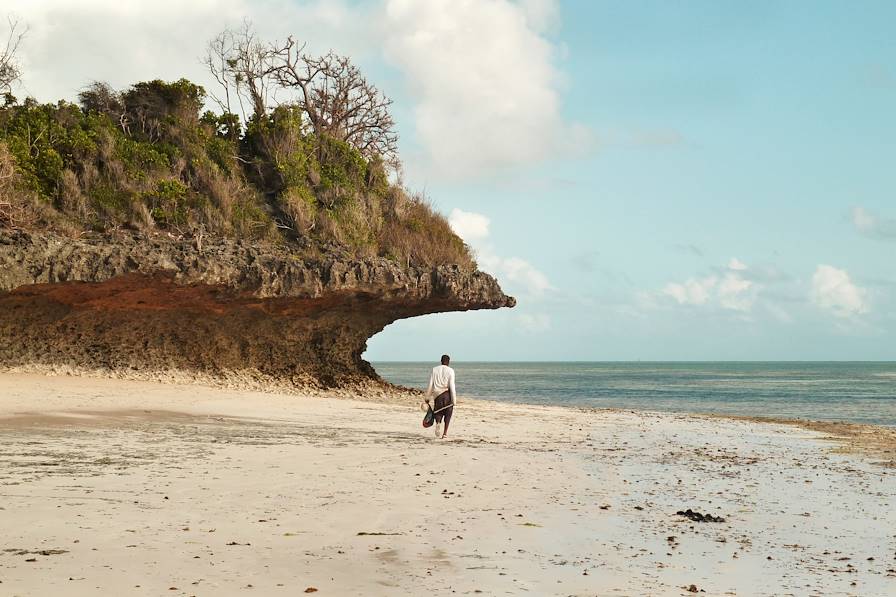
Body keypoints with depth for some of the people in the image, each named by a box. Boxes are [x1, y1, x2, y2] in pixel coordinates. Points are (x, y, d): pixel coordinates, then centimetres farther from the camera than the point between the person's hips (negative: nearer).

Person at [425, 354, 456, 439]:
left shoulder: (434, 369, 3)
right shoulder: (450, 370, -4)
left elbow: (430, 385, 3)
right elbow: (452, 385, -9)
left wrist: (427, 397, 9)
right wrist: (454, 399, -8)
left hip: (438, 394, 2)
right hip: (447, 394, -2)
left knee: (438, 412, 13)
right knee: (448, 414, 10)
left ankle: (438, 423, -18)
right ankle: (445, 433, 8)